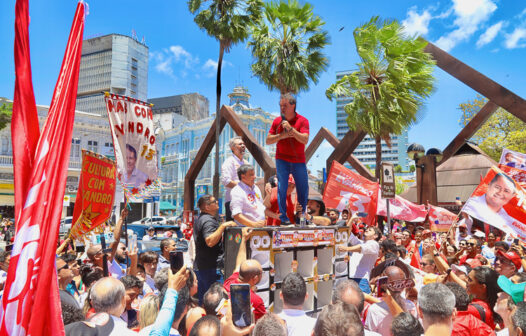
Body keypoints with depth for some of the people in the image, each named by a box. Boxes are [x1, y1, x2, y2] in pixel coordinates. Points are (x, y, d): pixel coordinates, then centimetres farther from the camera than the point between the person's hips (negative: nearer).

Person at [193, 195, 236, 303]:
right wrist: (223, 226, -29)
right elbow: (210, 241, -31)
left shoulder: (200, 219, 17)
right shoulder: (208, 221, -16)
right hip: (210, 267, -10)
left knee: (201, 300, 15)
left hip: (199, 266, 10)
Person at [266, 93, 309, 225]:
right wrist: (282, 135, -14)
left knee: (303, 189, 6)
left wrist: (290, 128, -25)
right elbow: (268, 140, 2)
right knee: (282, 188, -5)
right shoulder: (277, 121, 3)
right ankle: (283, 217, 4)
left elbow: (305, 140, -17)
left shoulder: (302, 120, -5)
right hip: (282, 160, 0)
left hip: (299, 161, 0)